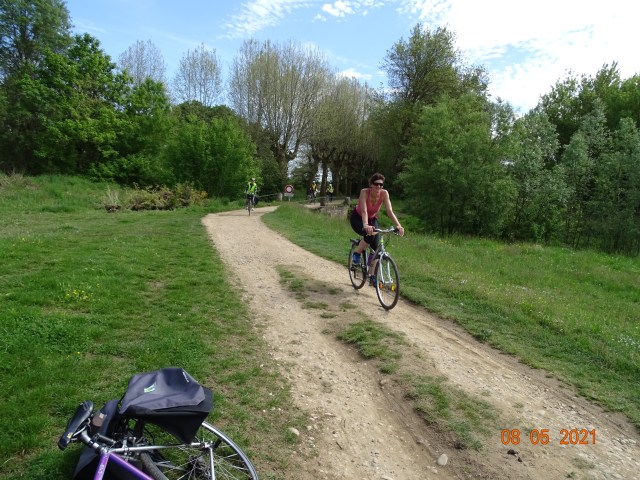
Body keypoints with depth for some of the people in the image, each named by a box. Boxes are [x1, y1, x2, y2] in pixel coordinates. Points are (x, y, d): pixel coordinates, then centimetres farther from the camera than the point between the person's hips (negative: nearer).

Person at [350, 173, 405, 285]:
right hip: (357, 218, -4)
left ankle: (371, 276, 3)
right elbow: (364, 211, -42)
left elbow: (390, 211, -28)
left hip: (372, 219, 4)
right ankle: (357, 254, -8)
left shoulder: (384, 193, -22)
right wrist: (365, 225, -59)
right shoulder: (364, 192, -30)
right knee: (370, 235, -34)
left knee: (375, 247, -9)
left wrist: (398, 225, -42)